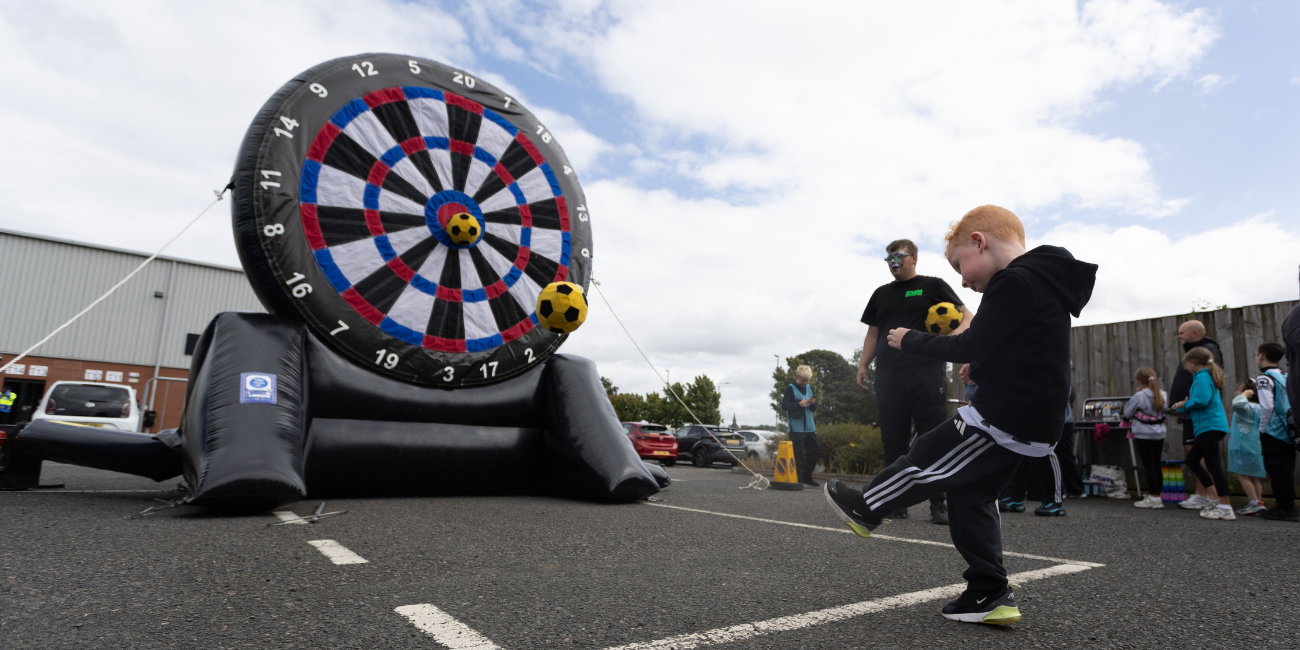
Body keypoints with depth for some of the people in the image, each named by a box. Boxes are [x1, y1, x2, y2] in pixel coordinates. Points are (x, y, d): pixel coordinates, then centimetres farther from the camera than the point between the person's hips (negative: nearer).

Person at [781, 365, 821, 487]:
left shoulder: (809, 388, 13)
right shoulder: (790, 389, -4)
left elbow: (814, 409, 17)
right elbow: (784, 406, -10)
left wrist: (813, 404, -6)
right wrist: (799, 404, -21)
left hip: (809, 426, 7)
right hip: (796, 427, -6)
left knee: (815, 450, 9)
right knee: (798, 454, -5)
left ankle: (807, 477, 21)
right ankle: (798, 478, 4)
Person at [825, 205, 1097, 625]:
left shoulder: (1015, 282, -17)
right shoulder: (1043, 280, 16)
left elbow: (971, 348, -16)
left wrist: (911, 341, -4)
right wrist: (980, 368, 12)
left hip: (1004, 417, -10)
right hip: (1032, 420, 10)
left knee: (927, 461, 5)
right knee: (971, 494, 15)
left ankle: (867, 510, 23)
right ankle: (991, 594, 18)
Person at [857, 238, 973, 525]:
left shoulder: (932, 286, 10)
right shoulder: (881, 294, 22)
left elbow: (967, 317, 6)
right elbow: (873, 333, 22)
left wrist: (956, 333, -16)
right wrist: (862, 365, 9)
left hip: (927, 371, -4)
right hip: (888, 375, 4)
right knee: (893, 440, 2)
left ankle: (939, 504, 2)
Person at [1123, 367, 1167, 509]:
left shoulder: (1139, 396, -15)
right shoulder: (1163, 395, 3)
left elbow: (1127, 413, -7)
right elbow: (1163, 411, 15)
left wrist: (1135, 395, 4)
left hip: (1143, 435, -6)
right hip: (1159, 434, 6)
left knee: (1149, 466, -3)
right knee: (1156, 465, 13)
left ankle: (1154, 498, -3)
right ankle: (1156, 495, 20)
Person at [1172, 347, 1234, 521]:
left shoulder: (1202, 377, -12)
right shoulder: (1207, 376, 19)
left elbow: (1201, 400, -24)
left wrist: (1185, 404, -7)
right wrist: (1183, 408, 14)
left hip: (1209, 426, -11)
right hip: (1208, 426, 11)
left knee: (1213, 464, -10)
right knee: (1192, 459, 16)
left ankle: (1226, 508, -9)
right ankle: (1213, 498, 17)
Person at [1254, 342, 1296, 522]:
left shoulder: (1264, 378, -10)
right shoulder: (1286, 377, 14)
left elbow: (1267, 406, -17)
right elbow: (1294, 404, 13)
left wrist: (1262, 428, -7)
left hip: (1273, 433, -8)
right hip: (1289, 432, 8)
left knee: (1277, 469, -4)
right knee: (1286, 470, 12)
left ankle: (1285, 509, -3)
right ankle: (1288, 506, 17)